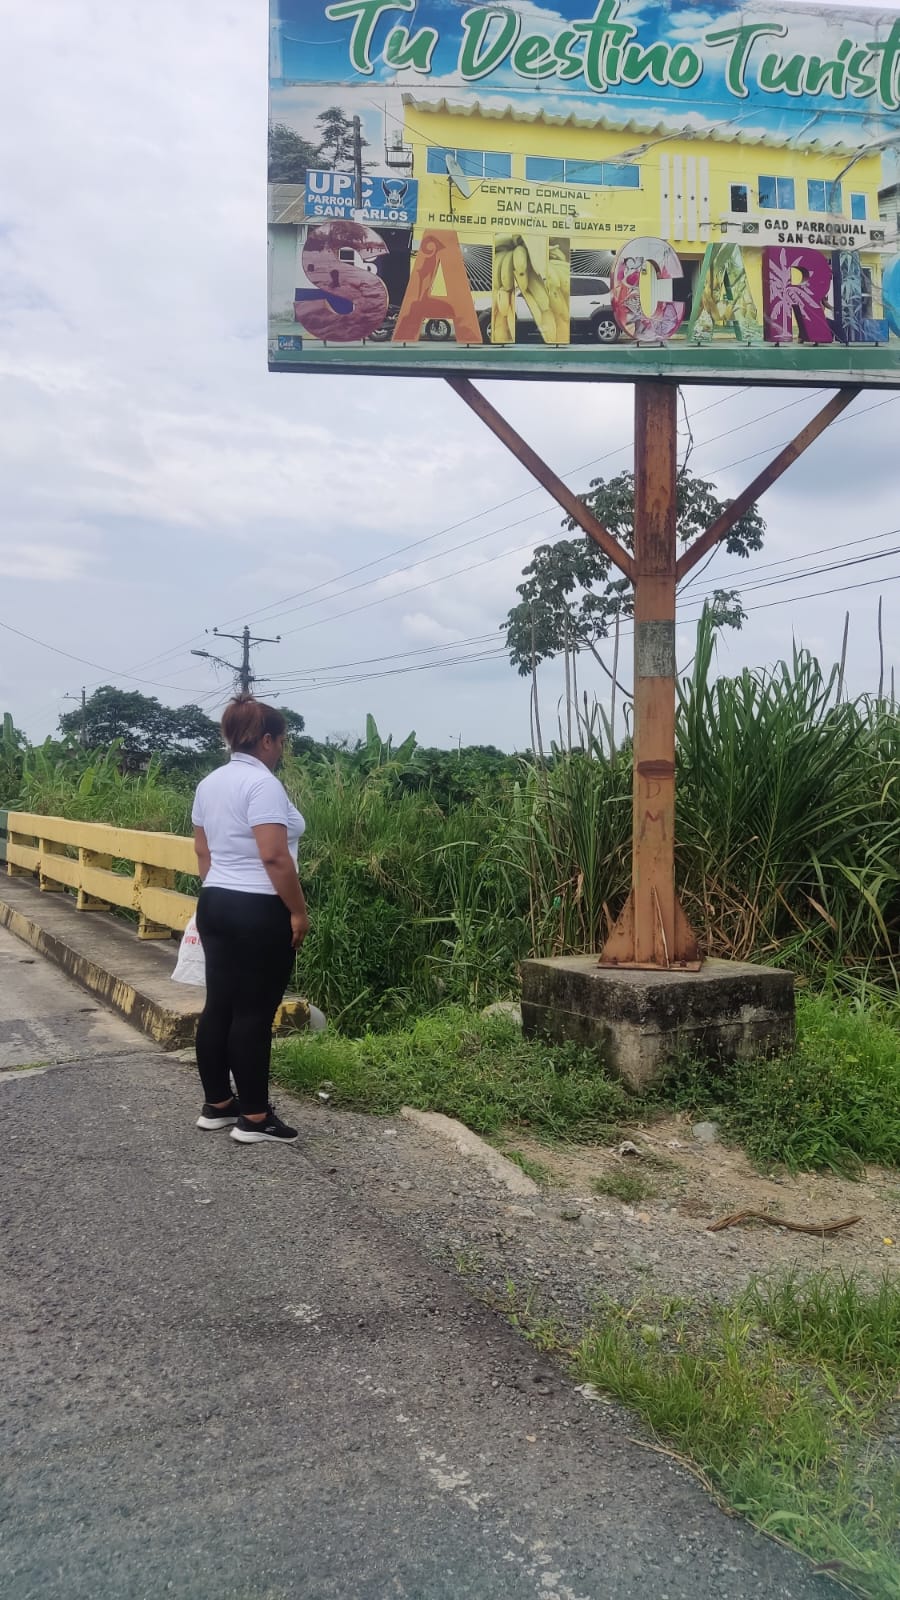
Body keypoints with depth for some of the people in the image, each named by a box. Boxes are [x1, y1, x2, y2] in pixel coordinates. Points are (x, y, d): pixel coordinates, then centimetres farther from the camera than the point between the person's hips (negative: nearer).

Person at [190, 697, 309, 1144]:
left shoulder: (209, 783, 11)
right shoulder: (262, 783, -17)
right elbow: (274, 857, -22)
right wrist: (298, 911, -16)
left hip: (214, 904, 9)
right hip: (258, 911, -9)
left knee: (219, 1005, 13)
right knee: (254, 1013, -2)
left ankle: (216, 1106, 22)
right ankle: (254, 1119, 5)